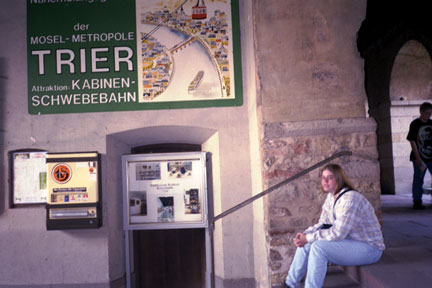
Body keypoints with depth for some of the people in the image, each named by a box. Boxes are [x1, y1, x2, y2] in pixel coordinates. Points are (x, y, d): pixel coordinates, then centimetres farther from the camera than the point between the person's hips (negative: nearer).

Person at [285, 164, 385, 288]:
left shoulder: (349, 199, -25)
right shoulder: (331, 197, 4)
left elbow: (337, 233, -29)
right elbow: (323, 224, 7)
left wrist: (308, 238, -22)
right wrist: (304, 235, -11)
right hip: (349, 242, 9)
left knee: (318, 247, -27)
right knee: (305, 244, 1)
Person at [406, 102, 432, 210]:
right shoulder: (415, 124, -8)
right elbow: (412, 141, -11)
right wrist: (418, 158, -15)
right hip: (420, 158, -5)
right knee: (418, 179, 3)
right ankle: (417, 202, 12)